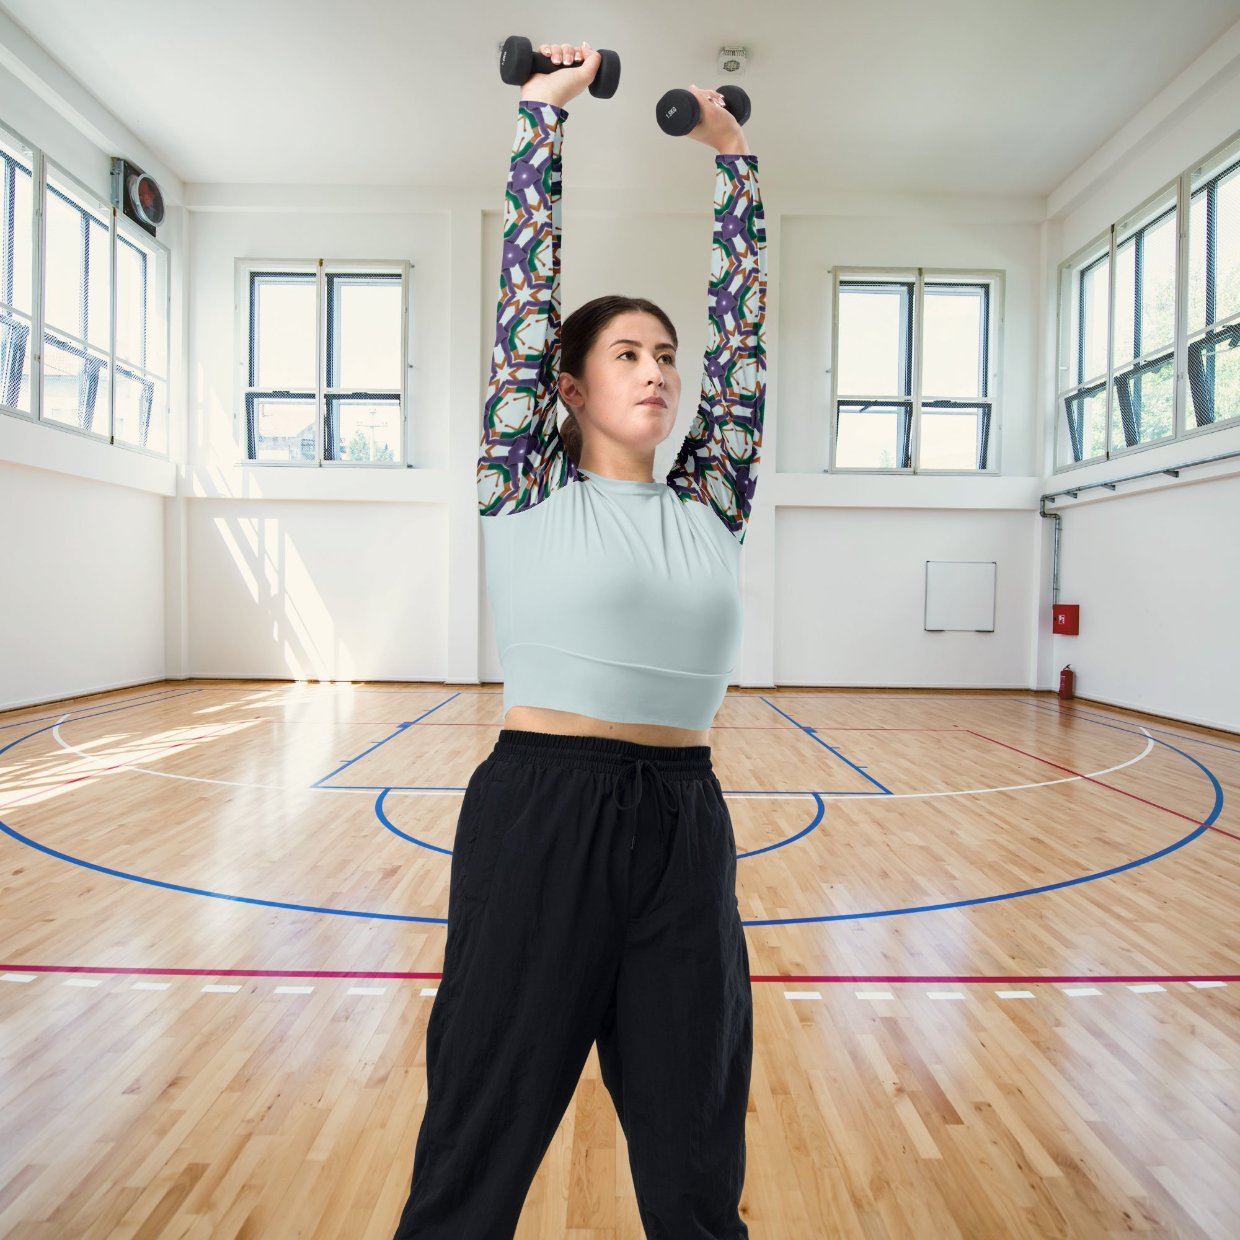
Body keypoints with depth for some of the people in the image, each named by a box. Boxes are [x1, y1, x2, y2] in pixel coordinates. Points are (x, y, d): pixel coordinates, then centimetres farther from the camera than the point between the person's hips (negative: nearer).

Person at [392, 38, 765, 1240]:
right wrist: (543, 115, 10)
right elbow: (526, 288, 0)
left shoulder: (707, 508, 9)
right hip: (538, 820, -3)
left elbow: (743, 328, 13)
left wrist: (733, 158, 21)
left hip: (685, 830, 4)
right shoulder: (527, 495, 0)